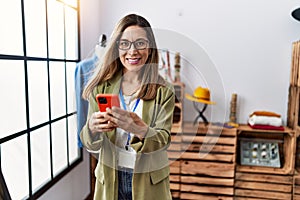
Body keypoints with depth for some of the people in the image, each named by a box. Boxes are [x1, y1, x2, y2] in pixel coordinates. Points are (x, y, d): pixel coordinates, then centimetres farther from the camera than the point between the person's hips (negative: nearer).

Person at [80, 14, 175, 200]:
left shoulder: (163, 90, -9)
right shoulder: (101, 87, -6)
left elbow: (164, 139, -15)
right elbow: (92, 144, -6)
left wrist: (140, 129, -35)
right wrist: (92, 128, -29)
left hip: (148, 182, -1)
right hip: (110, 180, 1)